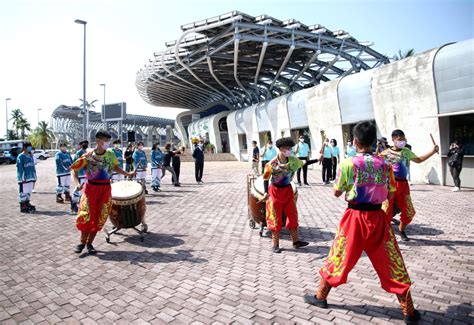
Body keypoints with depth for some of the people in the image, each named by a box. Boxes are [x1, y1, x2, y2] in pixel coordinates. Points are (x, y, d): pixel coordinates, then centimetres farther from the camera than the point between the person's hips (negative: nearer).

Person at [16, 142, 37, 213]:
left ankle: (27, 204, 25)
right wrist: (23, 178, -17)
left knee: (28, 192, 15)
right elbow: (20, 168, -14)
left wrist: (34, 178, 18)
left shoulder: (30, 156, 15)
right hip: (24, 179, -8)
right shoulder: (20, 157, -9)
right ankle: (23, 207, 3)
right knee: (23, 193, -3)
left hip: (30, 178, 8)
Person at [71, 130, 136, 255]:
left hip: (105, 189, 3)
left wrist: (128, 174, 7)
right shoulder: (88, 156, -10)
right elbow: (75, 170, -2)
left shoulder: (110, 155, 0)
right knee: (86, 216, -3)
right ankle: (82, 242, 17)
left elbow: (115, 167, 17)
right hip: (91, 187, -3)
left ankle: (89, 243, 19)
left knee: (99, 218, 5)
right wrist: (78, 183, -16)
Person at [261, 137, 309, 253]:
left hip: (288, 190, 5)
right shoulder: (272, 163, -19)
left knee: (293, 215, 9)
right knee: (276, 218, 3)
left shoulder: (292, 160, -5)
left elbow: (303, 163, 13)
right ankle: (275, 244, 15)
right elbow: (266, 178, -11)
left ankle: (296, 241, 21)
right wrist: (266, 192, -21)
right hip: (276, 191, -5)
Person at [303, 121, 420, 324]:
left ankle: (320, 297, 29)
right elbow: (390, 195, 6)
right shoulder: (384, 164, -1)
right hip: (377, 217, 2)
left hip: (354, 217, -2)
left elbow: (336, 193, -2)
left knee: (338, 259, 13)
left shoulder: (348, 163, -11)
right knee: (392, 263, 14)